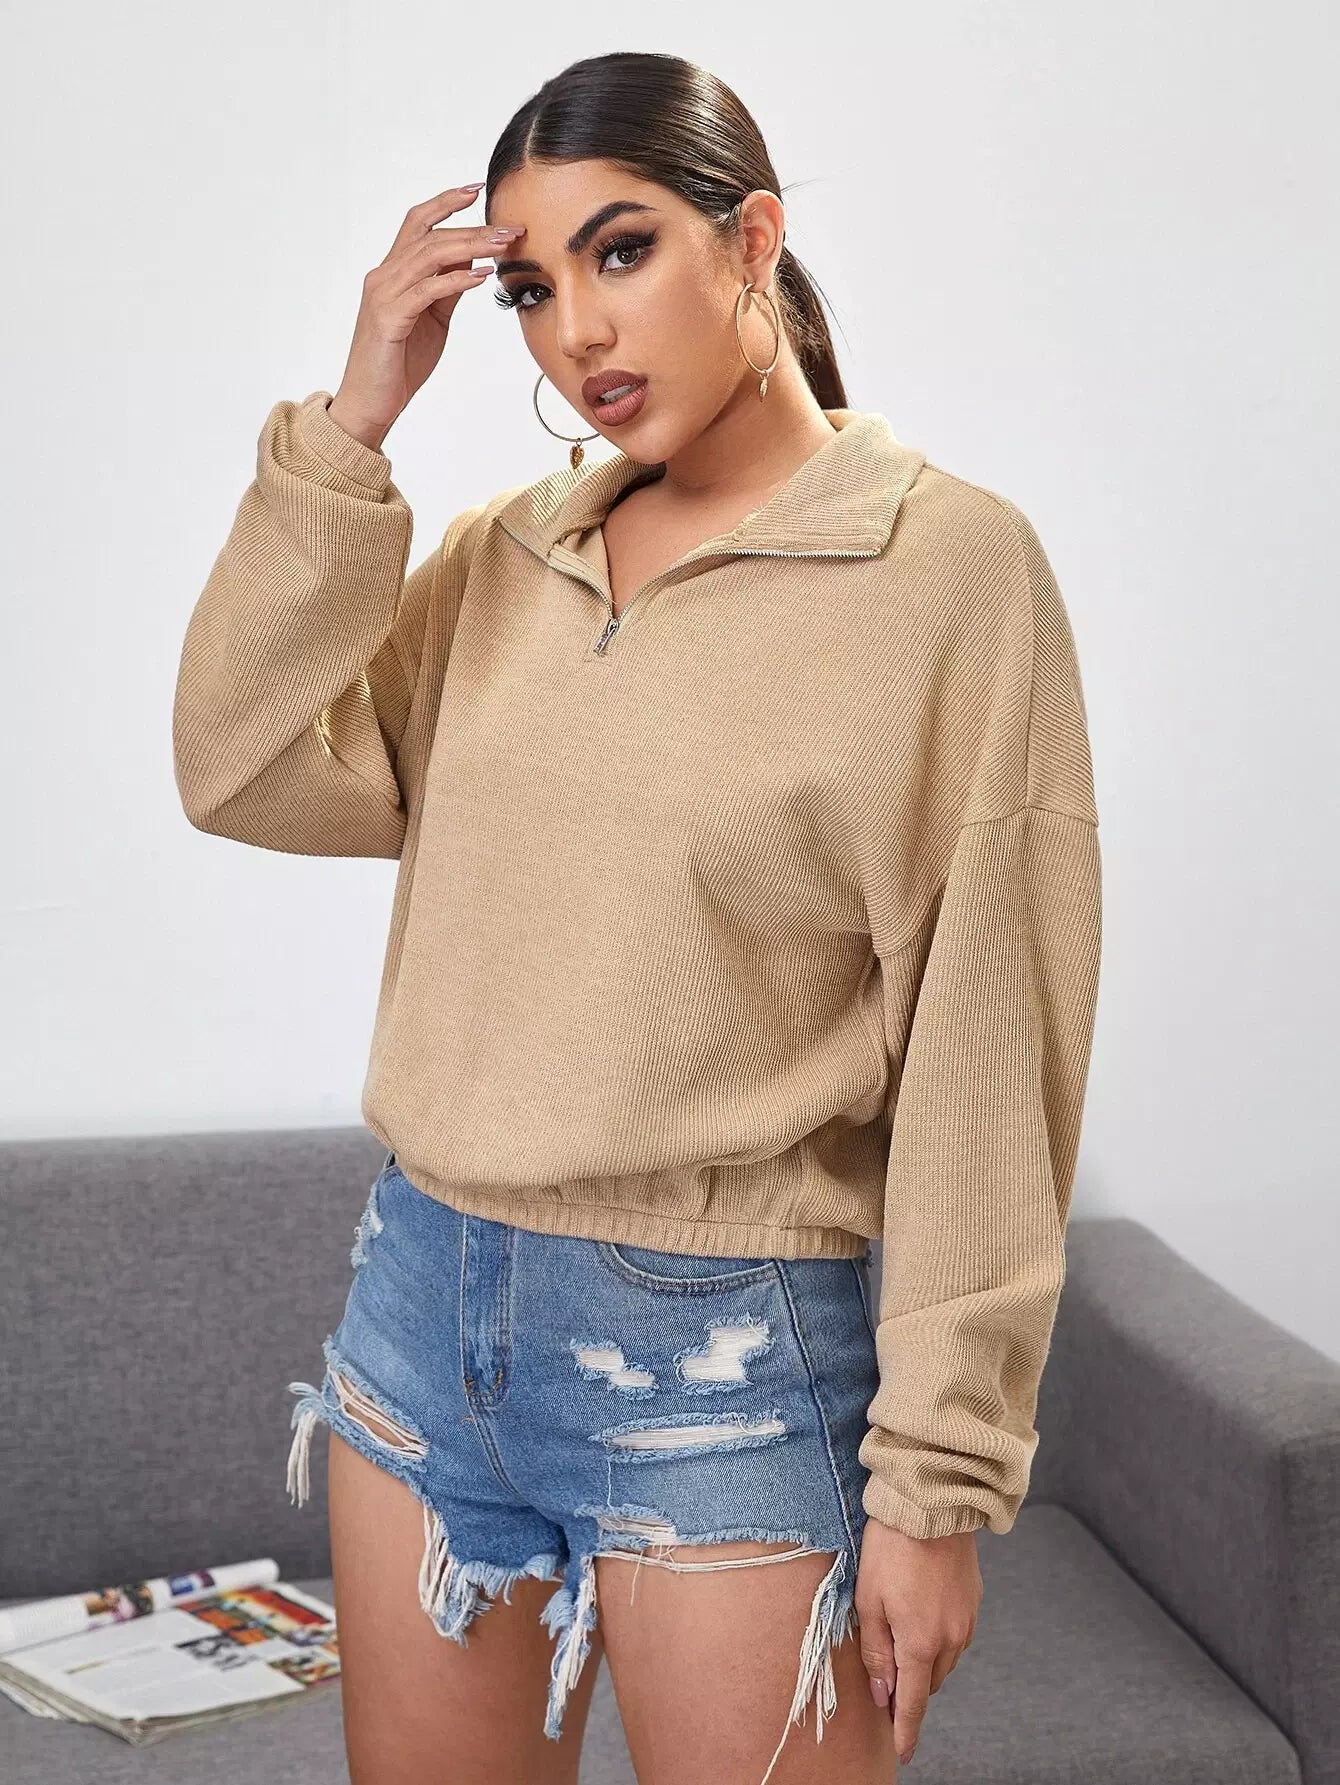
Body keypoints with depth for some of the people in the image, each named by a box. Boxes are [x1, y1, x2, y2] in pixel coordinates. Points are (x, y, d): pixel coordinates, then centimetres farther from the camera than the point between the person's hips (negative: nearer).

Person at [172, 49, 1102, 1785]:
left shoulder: (951, 564, -10)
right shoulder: (503, 554, 7)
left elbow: (985, 1055, -12)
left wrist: (939, 1480, -12)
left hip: (722, 1357, -5)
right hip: (423, 1310, 5)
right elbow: (245, 770, -2)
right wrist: (354, 419, -7)